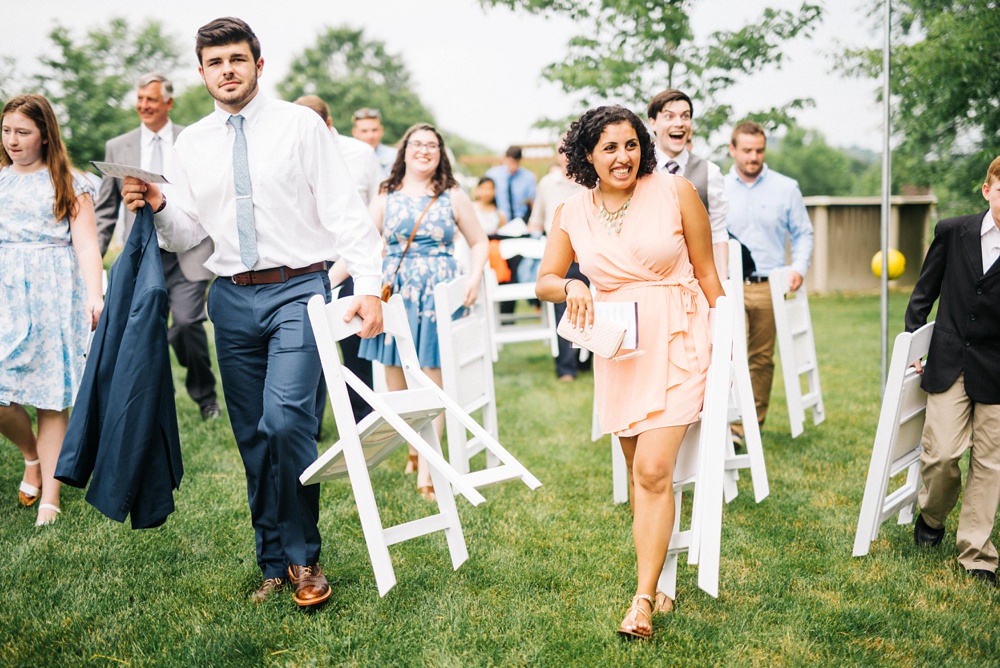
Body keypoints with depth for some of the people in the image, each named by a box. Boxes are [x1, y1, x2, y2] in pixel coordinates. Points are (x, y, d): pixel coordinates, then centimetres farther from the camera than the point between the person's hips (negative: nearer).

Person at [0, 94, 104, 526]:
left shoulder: (70, 184, 7)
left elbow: (86, 246, -1)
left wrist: (94, 295, -16)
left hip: (54, 295, -3)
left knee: (51, 397, -2)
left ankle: (50, 499, 4)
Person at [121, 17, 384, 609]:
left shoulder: (301, 124, 1)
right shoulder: (191, 144, 13)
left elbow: (346, 210, -4)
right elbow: (186, 237, 15)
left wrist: (369, 287, -15)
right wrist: (157, 206, -7)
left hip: (298, 289, -4)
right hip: (232, 298, 4)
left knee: (286, 422, -19)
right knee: (252, 436, 7)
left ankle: (303, 558, 1)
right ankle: (275, 562, 20)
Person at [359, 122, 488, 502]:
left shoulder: (453, 197, 8)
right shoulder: (386, 198, 10)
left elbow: (479, 243, 13)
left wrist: (475, 278, -5)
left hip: (438, 296, -2)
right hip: (393, 295, 2)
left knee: (432, 384, -6)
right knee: (396, 385, 4)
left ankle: (426, 469, -2)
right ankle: (414, 449, 23)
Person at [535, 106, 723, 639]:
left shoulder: (675, 192, -5)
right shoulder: (573, 213, 3)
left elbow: (706, 271, 2)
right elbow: (544, 281, 11)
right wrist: (570, 287, -12)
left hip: (677, 341, -3)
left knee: (653, 470, -13)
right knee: (641, 472, 11)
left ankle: (642, 600, -5)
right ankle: (656, 579, 26)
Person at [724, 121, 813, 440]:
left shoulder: (785, 188, 6)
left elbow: (803, 233, 12)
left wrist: (799, 268, -5)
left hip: (768, 287, 1)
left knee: (762, 357, 8)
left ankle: (754, 423, 20)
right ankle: (732, 425, -11)